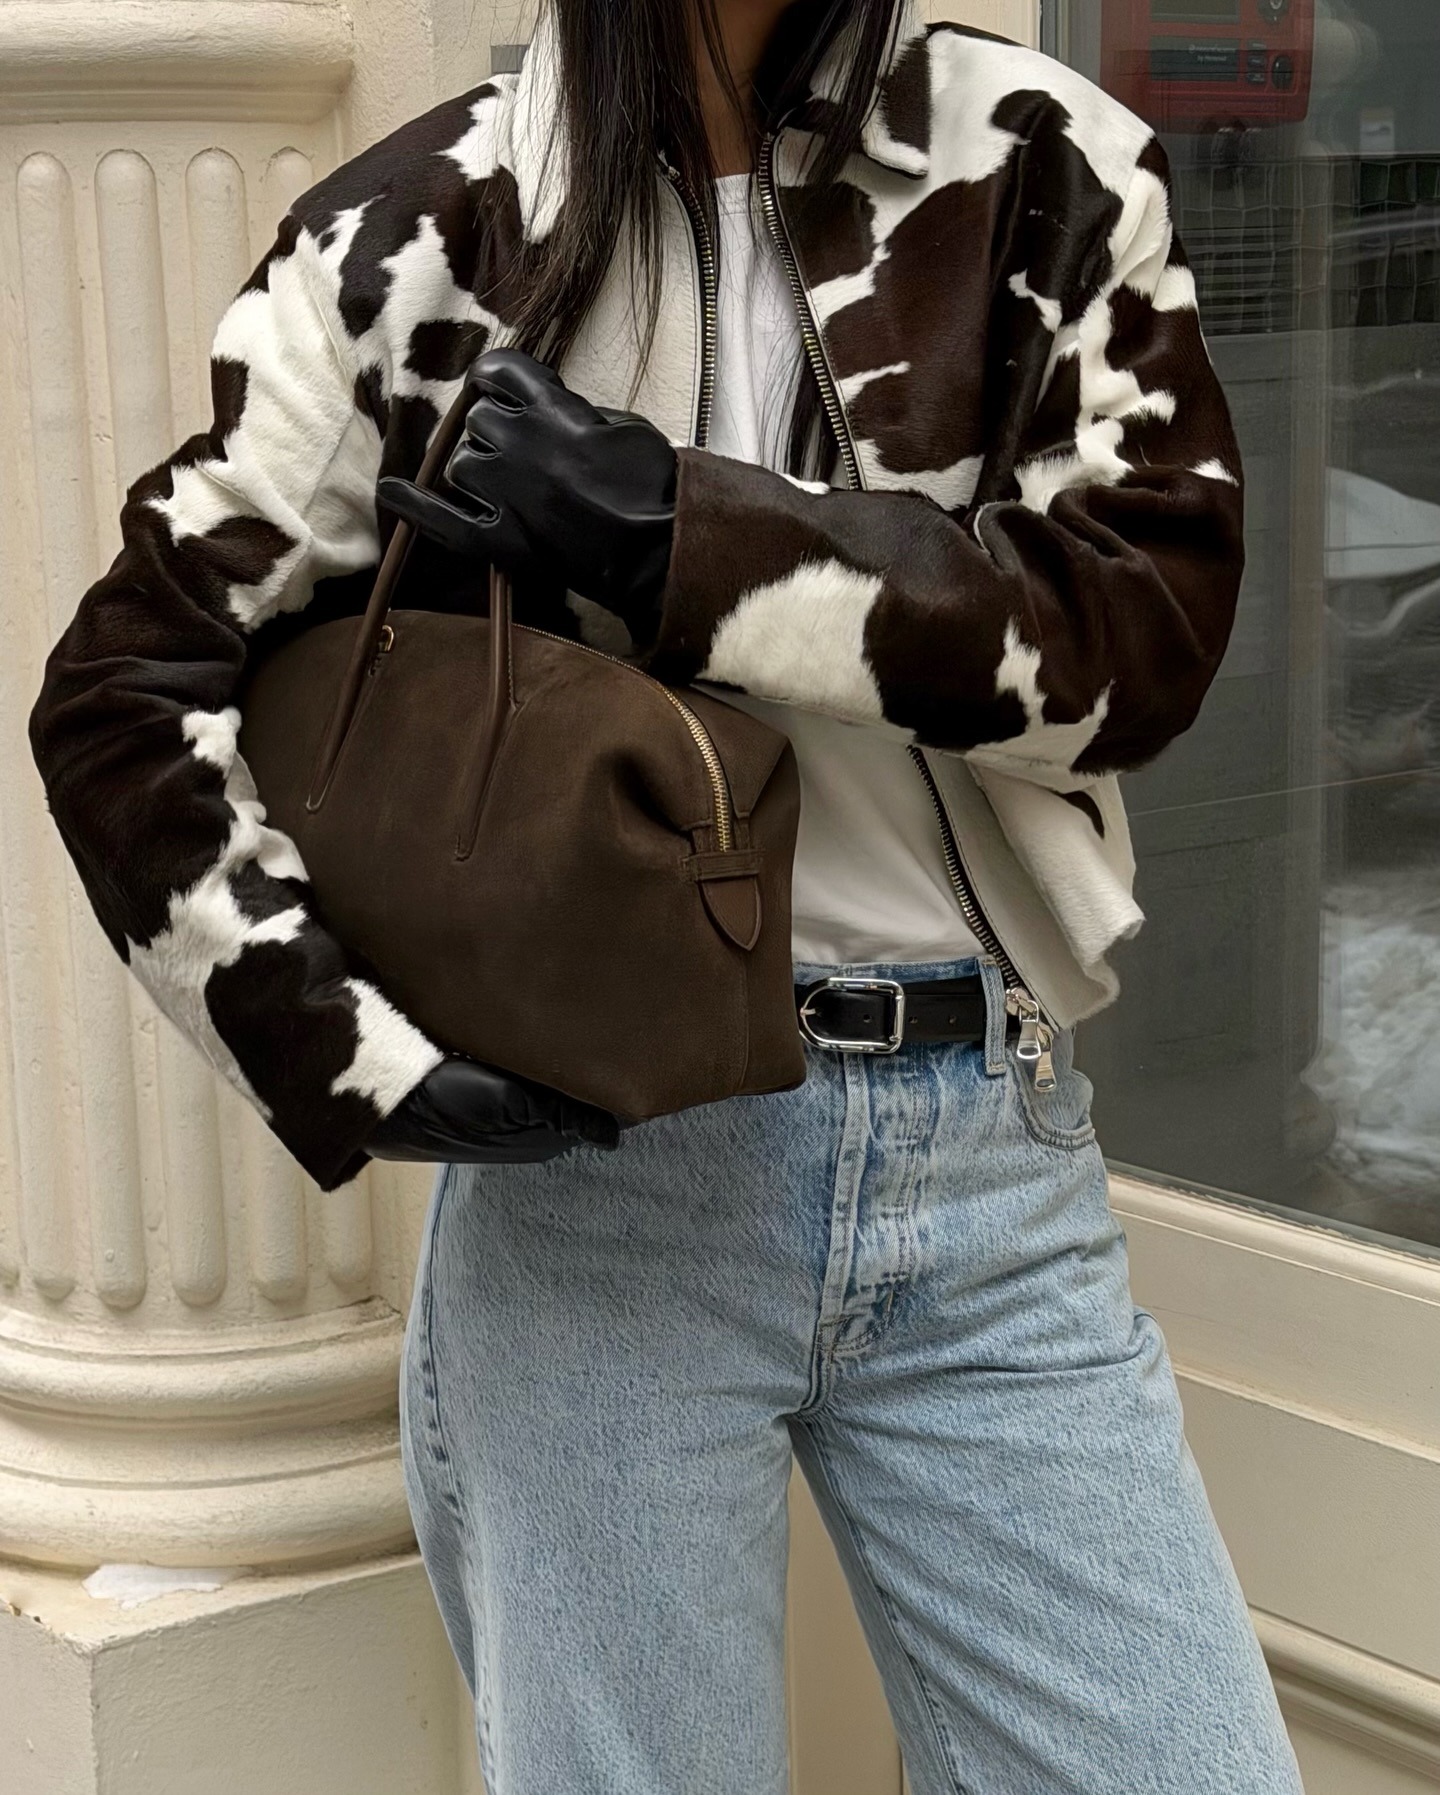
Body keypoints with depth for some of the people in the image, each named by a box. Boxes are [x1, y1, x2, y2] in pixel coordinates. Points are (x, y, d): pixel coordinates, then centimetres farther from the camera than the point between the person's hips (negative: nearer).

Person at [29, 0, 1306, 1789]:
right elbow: (124, 690, 0)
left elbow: (1150, 622, -8)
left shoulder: (1049, 170, 2)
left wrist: (676, 535, -18)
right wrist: (360, 1060, -12)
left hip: (992, 1155, 2)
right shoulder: (416, 239, -1)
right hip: (592, 1152, -1)